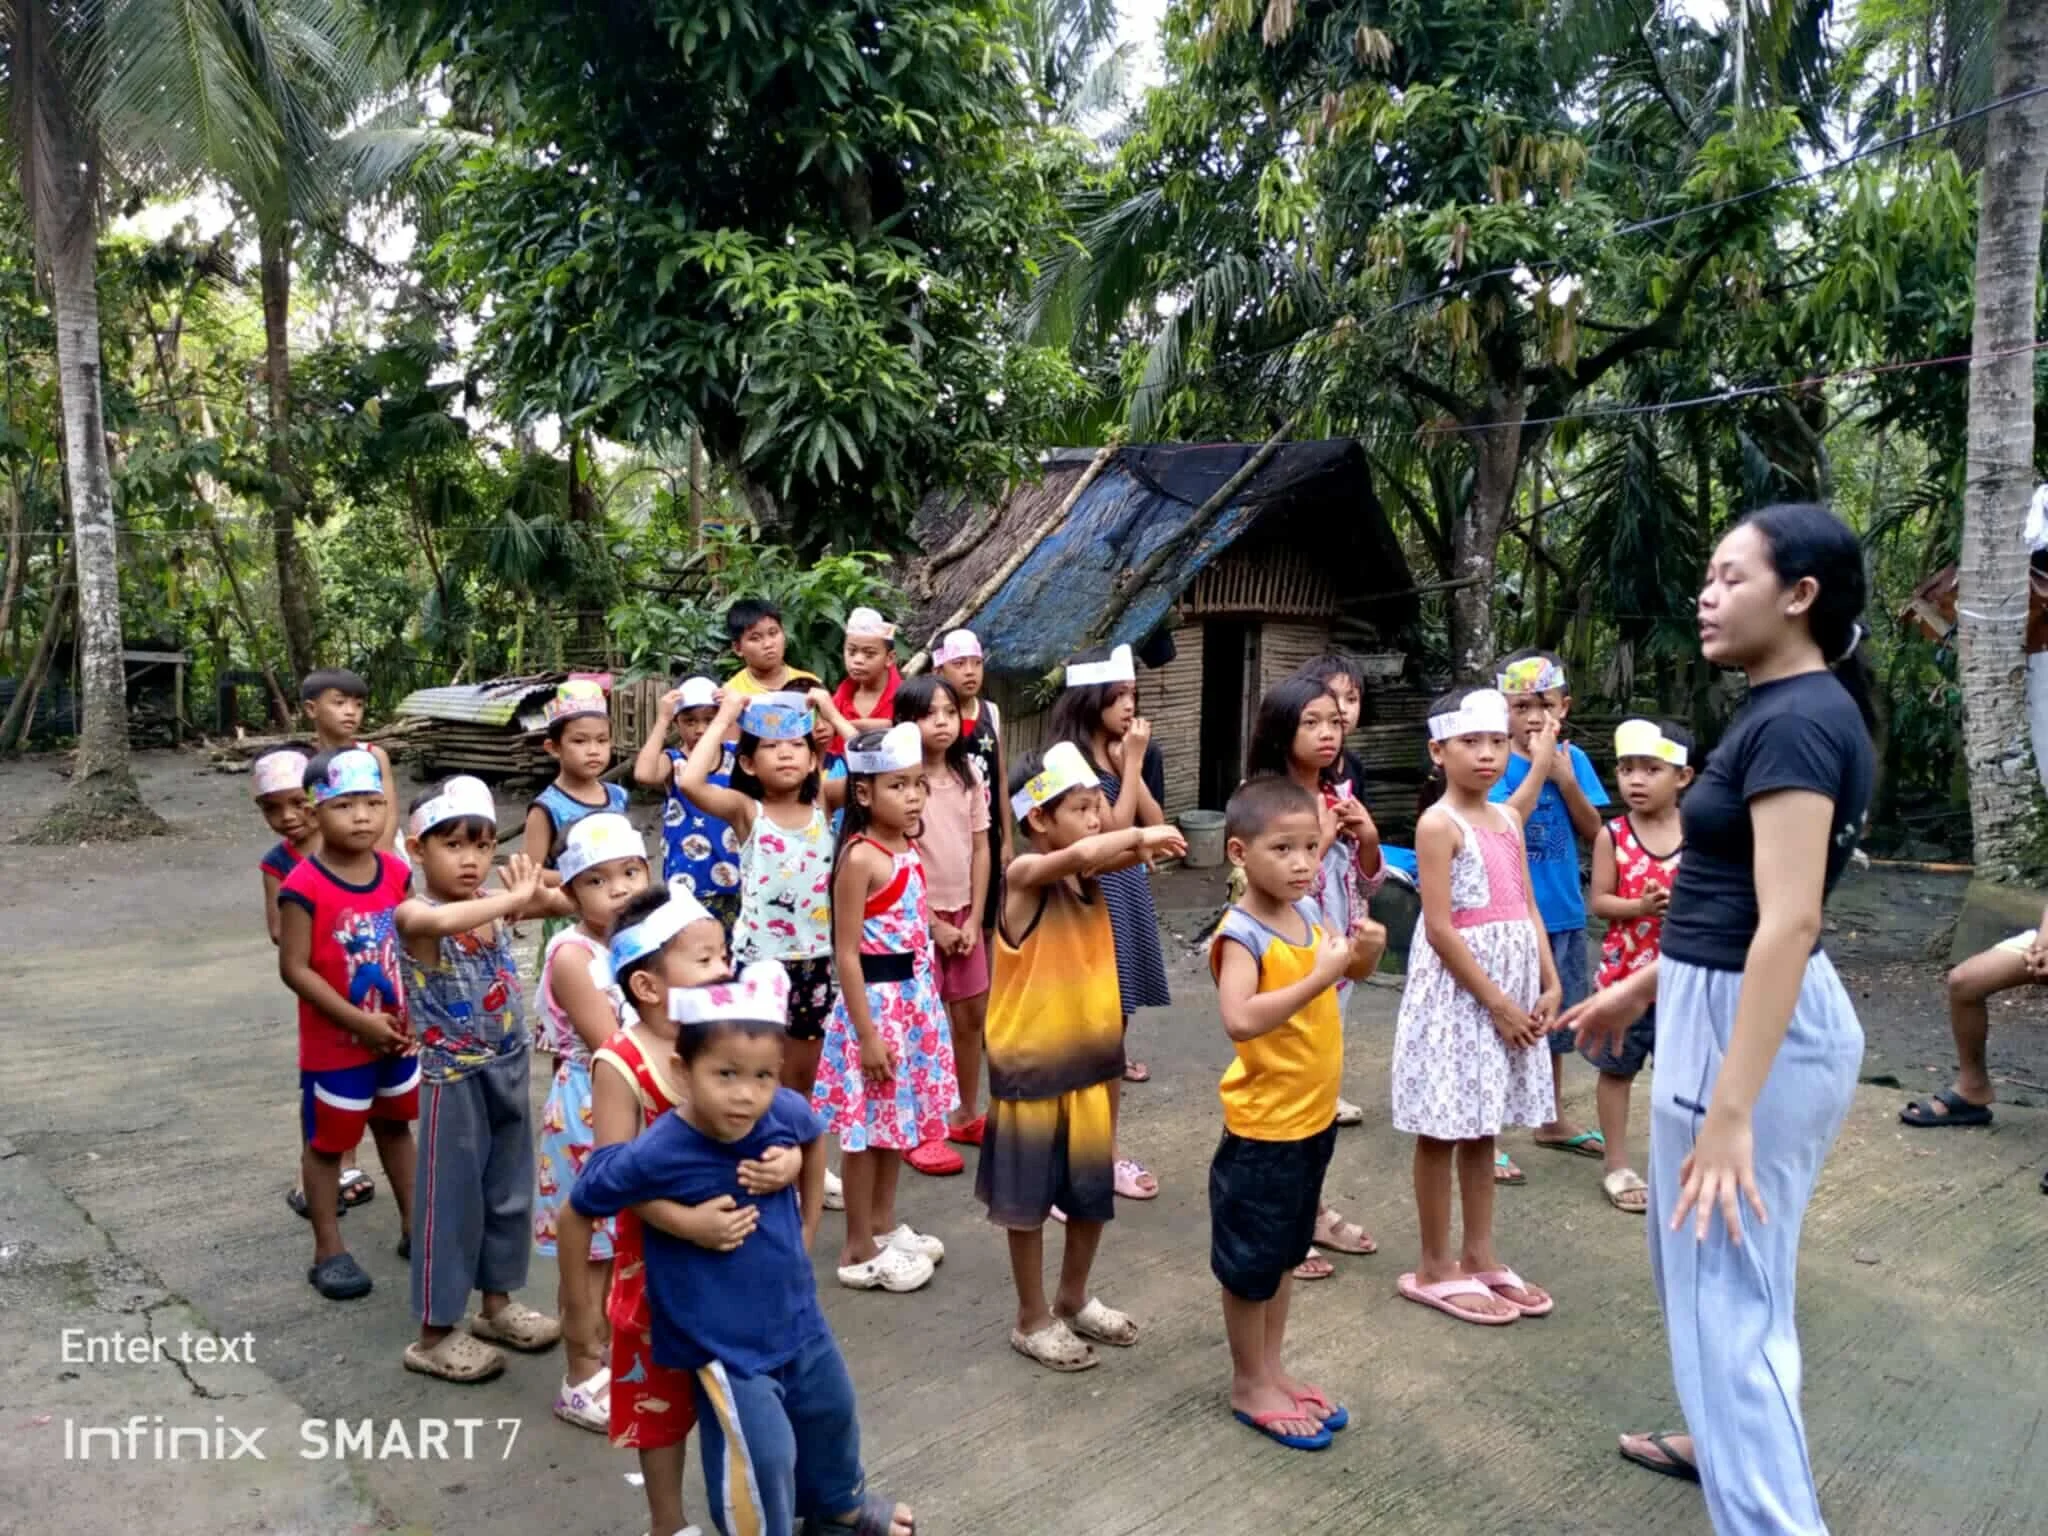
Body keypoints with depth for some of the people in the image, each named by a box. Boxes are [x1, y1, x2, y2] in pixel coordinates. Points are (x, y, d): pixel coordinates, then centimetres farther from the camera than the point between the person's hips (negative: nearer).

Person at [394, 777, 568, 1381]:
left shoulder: (494, 905, 0)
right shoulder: (413, 915, -18)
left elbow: (568, 900, -2)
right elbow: (443, 921, -42)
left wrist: (531, 893, -22)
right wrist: (515, 898, -34)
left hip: (509, 1070, 6)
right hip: (454, 1078, -6)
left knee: (510, 1193, 18)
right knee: (451, 1203, 6)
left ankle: (496, 1304, 36)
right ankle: (434, 1334, 22)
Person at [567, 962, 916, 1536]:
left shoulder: (786, 1113, -19)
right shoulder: (653, 1156, -31)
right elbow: (581, 1206, -14)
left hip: (798, 1313, 6)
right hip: (723, 1340, -6)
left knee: (832, 1412, 26)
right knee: (763, 1456, 0)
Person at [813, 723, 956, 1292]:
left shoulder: (910, 850, 7)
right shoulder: (860, 858, -18)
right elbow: (846, 953, -19)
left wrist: (927, 1000, 18)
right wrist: (866, 1031, -19)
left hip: (915, 999, 8)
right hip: (876, 1002, -8)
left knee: (899, 1118, 18)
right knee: (868, 1126, 3)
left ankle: (884, 1225, 34)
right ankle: (858, 1250, 16)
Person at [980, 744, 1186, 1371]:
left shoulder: (1091, 876, 3)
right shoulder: (1026, 873, -21)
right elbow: (1084, 852, -38)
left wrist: (1146, 845, -22)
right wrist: (1140, 835, -25)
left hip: (1091, 1060, 7)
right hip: (1033, 1065, -7)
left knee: (1094, 1194, 19)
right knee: (1029, 1200, 10)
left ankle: (1073, 1300, 41)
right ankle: (1032, 1320, 28)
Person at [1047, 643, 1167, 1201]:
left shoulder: (1119, 752, 11)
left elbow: (1154, 824, 6)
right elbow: (1115, 827, -19)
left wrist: (1130, 764, -2)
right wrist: (1133, 762, -13)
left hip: (1129, 888, 8)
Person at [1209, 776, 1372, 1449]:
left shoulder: (1308, 912, 1)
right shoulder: (1241, 933, -23)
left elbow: (1349, 972, 16)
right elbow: (1240, 1019, -37)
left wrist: (1364, 951, -7)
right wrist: (1319, 976, -37)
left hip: (1315, 1115, 8)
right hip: (1263, 1124, -8)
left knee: (1286, 1252, 21)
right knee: (1251, 1262, 9)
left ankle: (1273, 1368, 37)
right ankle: (1249, 1385, 26)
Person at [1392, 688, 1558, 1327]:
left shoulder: (1508, 818, 10)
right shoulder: (1439, 824, -13)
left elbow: (1528, 910, 12)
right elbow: (1439, 928, -18)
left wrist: (1550, 986, 3)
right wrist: (1496, 1001, -16)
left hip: (1512, 987, 8)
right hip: (1456, 989, -7)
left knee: (1481, 1129, 16)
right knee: (1443, 1131, 2)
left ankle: (1479, 1257, 27)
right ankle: (1435, 1268, 13)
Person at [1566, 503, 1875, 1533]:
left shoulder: (1798, 720, -20)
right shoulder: (1786, 710, 10)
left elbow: (1788, 921, -27)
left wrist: (1730, 1111, -28)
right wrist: (1642, 987, 24)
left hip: (1750, 1023, -11)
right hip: (1718, 1003, 11)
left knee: (1726, 1292, 0)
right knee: (1694, 1257, 26)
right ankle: (1731, 1441, 47)